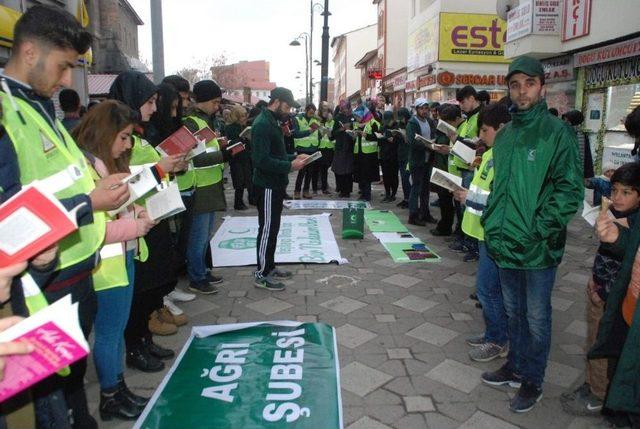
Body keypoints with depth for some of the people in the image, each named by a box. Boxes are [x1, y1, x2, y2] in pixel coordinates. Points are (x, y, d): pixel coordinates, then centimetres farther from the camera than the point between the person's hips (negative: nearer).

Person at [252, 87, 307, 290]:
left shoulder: (273, 122, 13)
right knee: (267, 229, -2)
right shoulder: (262, 124, -19)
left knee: (273, 228, 16)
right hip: (267, 186, -10)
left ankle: (269, 267, 27)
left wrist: (294, 157, 7)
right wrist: (290, 166, -23)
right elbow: (262, 160, -26)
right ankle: (261, 275, 8)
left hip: (275, 184, 10)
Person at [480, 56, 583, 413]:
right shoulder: (505, 135, 9)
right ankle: (515, 366, 40)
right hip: (505, 245, 6)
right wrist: (493, 228, 8)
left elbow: (571, 191, -14)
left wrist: (536, 232, -19)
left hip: (539, 249, -5)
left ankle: (533, 382, 29)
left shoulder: (558, 133, -10)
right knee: (514, 312, 20)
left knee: (536, 317, 10)